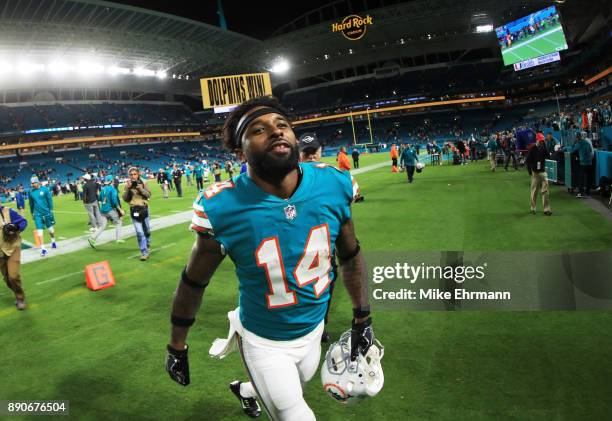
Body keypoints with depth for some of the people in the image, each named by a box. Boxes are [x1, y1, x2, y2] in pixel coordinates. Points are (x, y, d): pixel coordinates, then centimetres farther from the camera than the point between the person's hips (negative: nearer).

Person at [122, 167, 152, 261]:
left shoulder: (142, 183, 0)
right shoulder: (128, 184, -1)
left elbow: (149, 195, -2)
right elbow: (125, 198, -5)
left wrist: (141, 189, -17)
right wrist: (127, 189, -18)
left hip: (144, 209, 2)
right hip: (134, 210, -1)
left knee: (147, 230, 15)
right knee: (139, 232, -6)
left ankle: (147, 246, 39)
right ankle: (144, 252, -1)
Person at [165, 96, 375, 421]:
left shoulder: (333, 185, -17)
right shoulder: (223, 209, -26)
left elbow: (350, 256, -1)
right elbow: (193, 283, -10)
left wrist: (362, 318, 6)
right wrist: (177, 347, 0)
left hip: (313, 329, 5)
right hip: (264, 342, -5)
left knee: (295, 388, 31)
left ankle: (245, 390, 62)